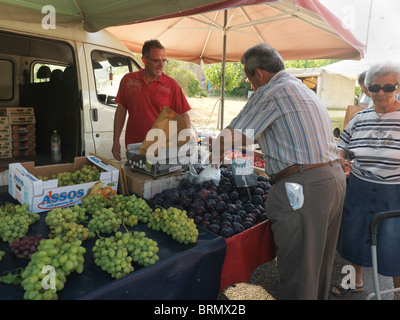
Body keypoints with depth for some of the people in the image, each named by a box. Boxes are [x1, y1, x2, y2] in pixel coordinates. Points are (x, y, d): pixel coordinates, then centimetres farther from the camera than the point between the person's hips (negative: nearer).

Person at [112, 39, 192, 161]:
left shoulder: (171, 85, -1)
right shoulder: (128, 80, 5)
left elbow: (184, 115, 0)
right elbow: (121, 110, 11)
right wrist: (116, 141, 8)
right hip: (134, 147, 2)